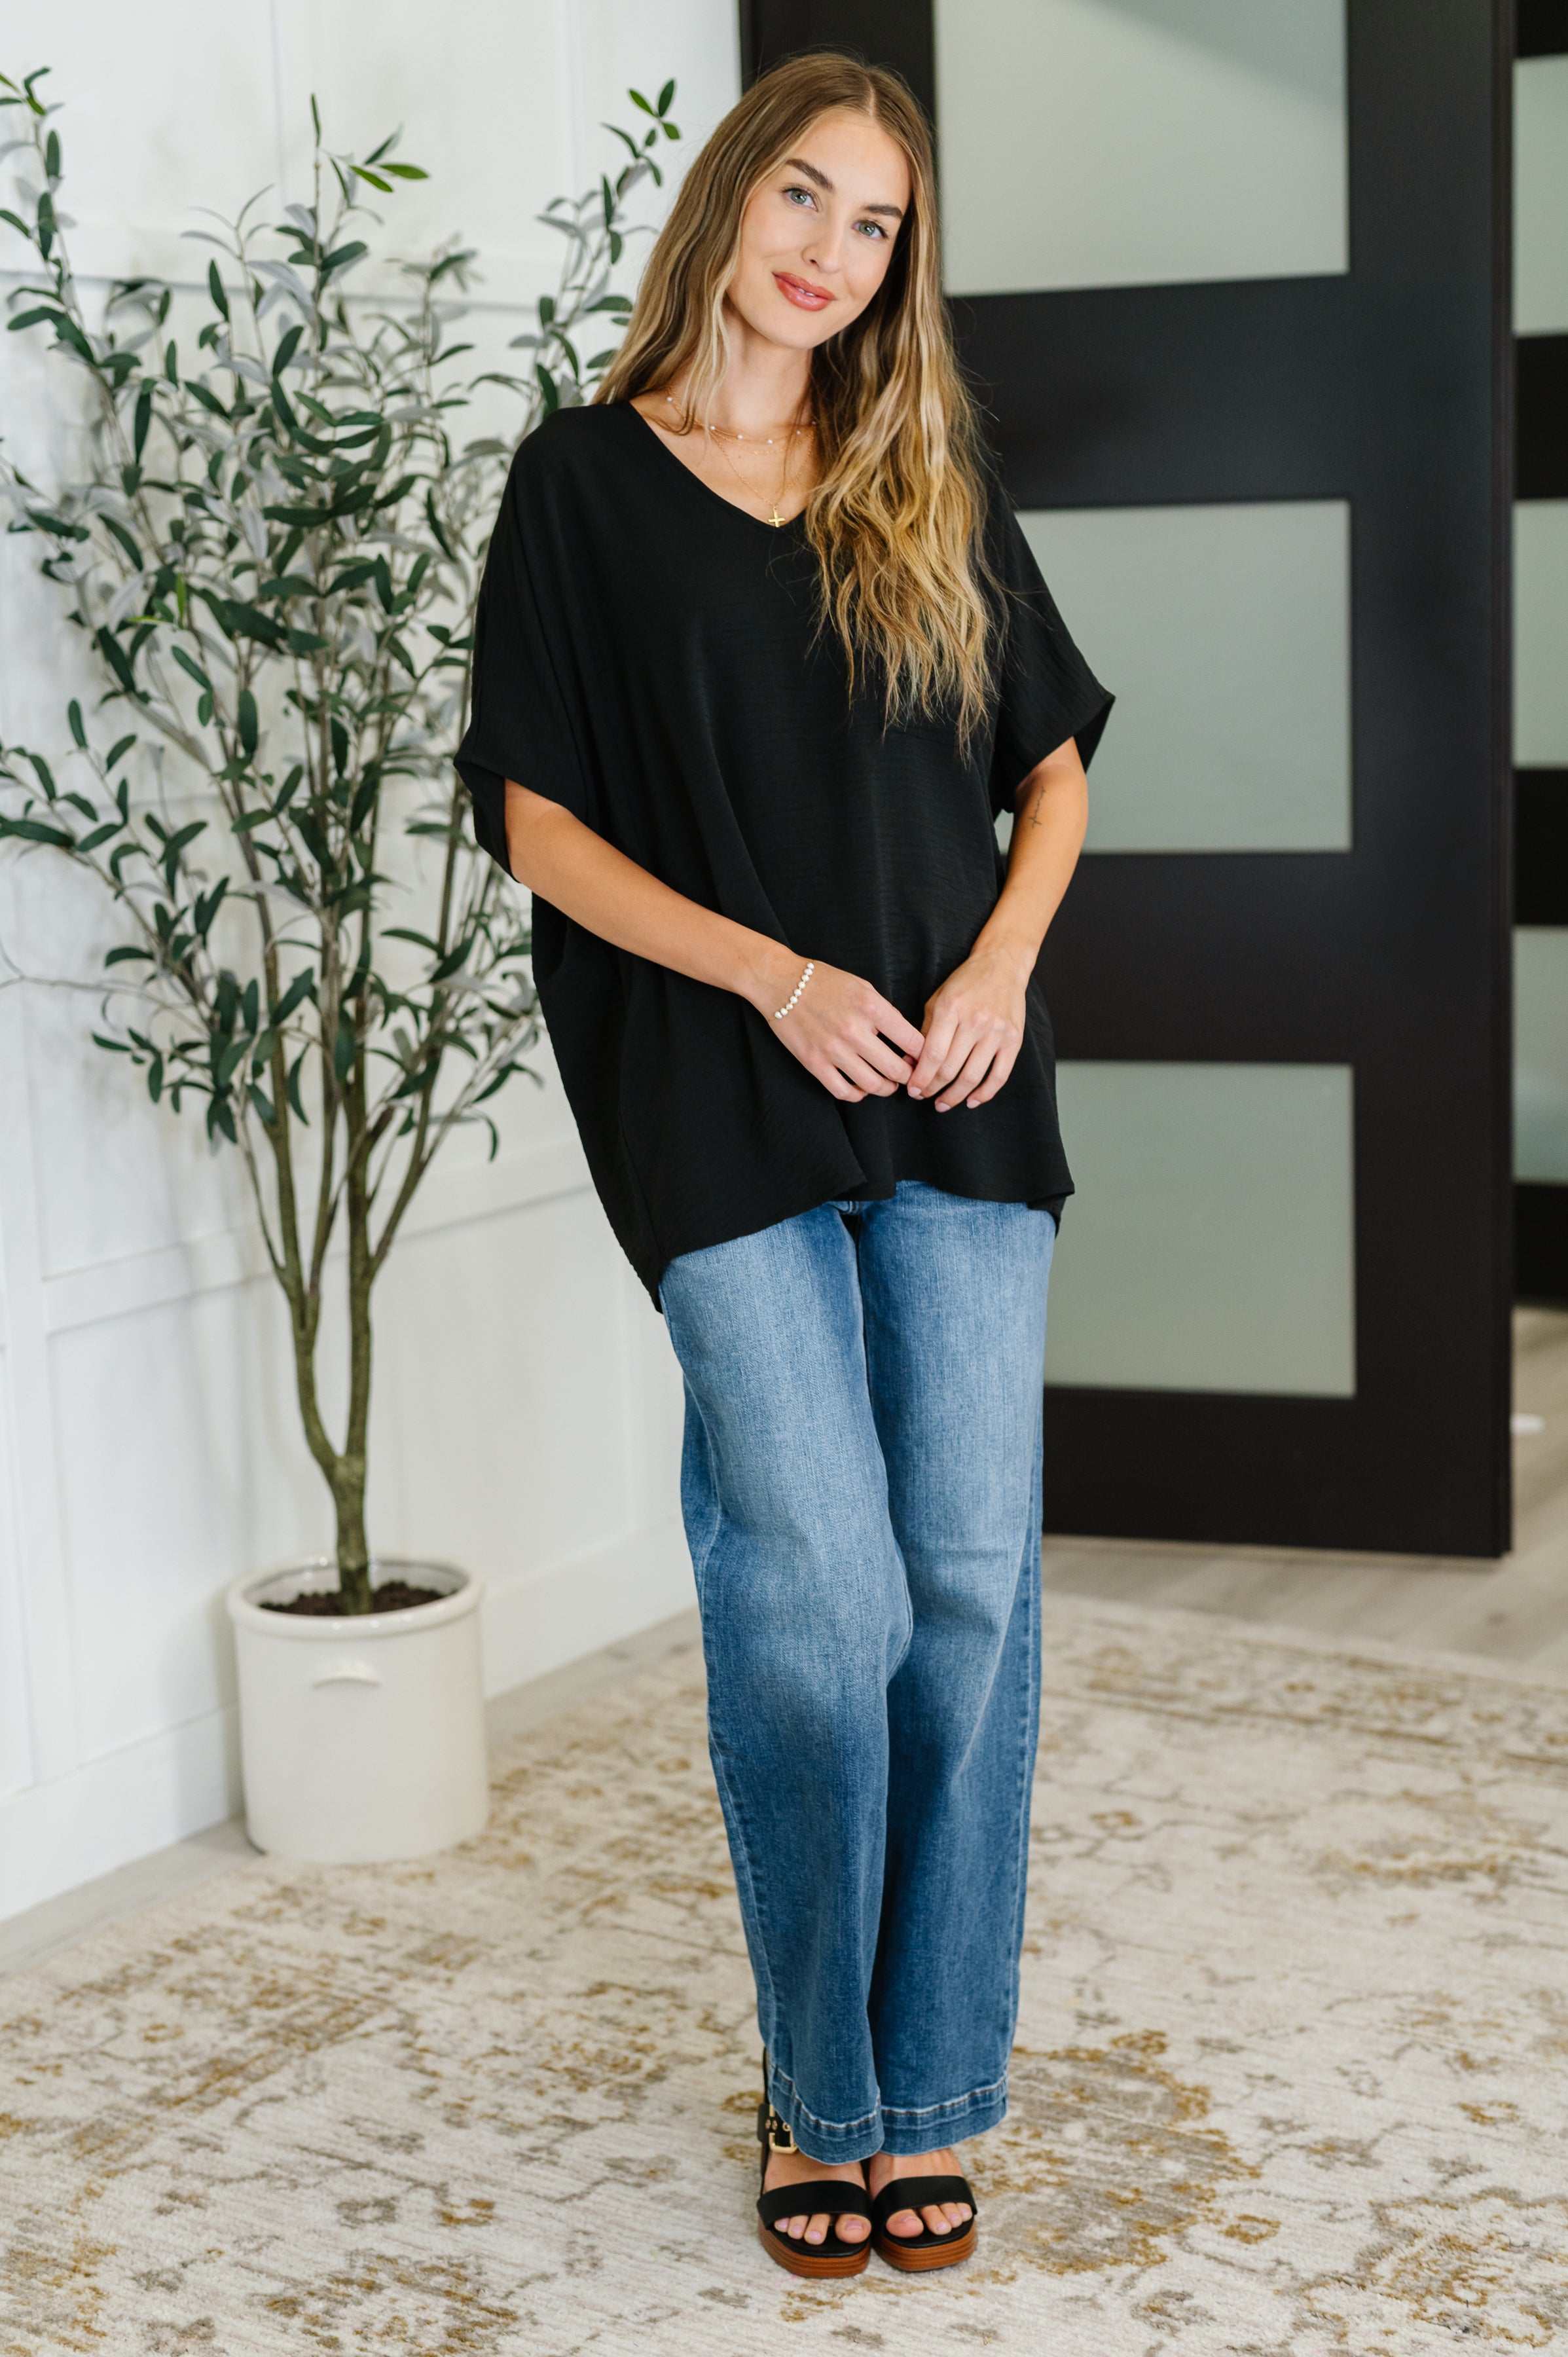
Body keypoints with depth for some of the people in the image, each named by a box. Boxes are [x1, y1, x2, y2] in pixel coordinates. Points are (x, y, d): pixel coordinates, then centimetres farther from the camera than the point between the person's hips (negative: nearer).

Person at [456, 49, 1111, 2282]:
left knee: (972, 1579, 0)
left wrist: (1007, 950, -3)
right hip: (724, 1095, -3)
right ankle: (820, 2090, 12)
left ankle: (928, 2096, 15)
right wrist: (777, 976, -13)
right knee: (822, 1593, -9)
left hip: (958, 1089, 3)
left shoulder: (931, 486, 13)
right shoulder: (589, 478, 4)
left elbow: (1055, 756, 17)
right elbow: (539, 819, -1)